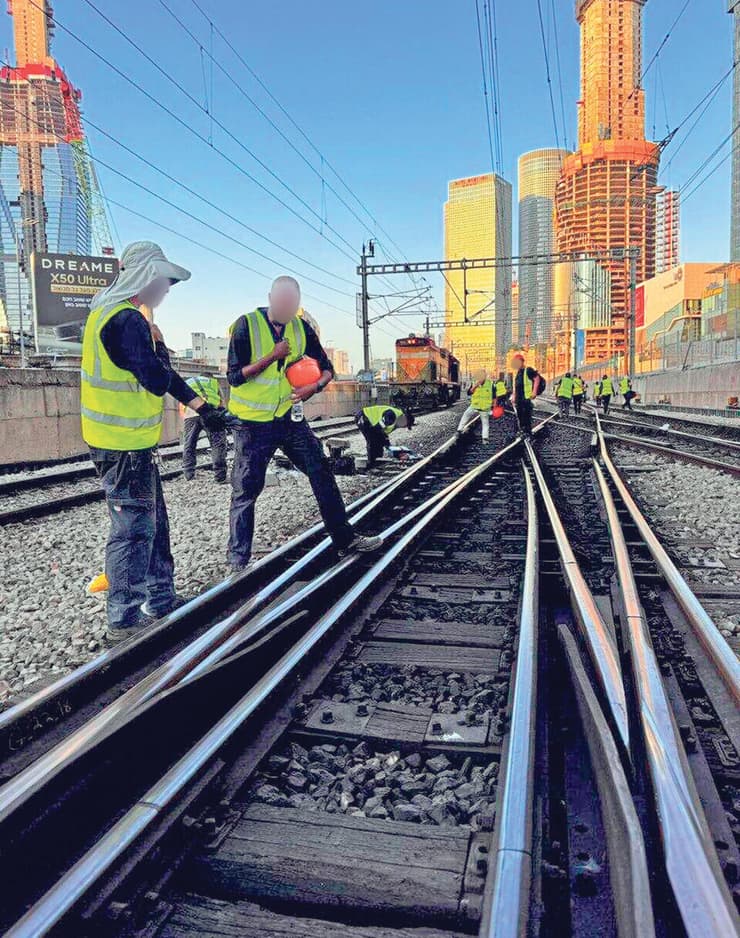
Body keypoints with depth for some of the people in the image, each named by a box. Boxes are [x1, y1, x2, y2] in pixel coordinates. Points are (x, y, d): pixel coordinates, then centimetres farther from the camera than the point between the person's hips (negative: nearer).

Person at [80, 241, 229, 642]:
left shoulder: (110, 311, 16)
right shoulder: (127, 320, -18)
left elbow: (162, 374, 18)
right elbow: (158, 380, -22)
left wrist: (202, 407, 18)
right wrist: (158, 345, -2)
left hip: (132, 442, 10)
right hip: (124, 444, -10)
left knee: (153, 522, 17)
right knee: (134, 528, -3)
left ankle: (160, 600, 29)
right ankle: (124, 619, 8)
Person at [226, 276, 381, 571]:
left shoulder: (301, 327, 4)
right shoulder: (247, 325, -10)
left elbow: (326, 368, 10)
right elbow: (234, 376, -14)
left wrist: (315, 386, -11)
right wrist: (272, 357, -20)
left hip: (289, 417, 5)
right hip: (252, 423, -5)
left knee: (322, 474, 3)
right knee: (245, 492, 0)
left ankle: (345, 539, 14)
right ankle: (238, 561, 11)